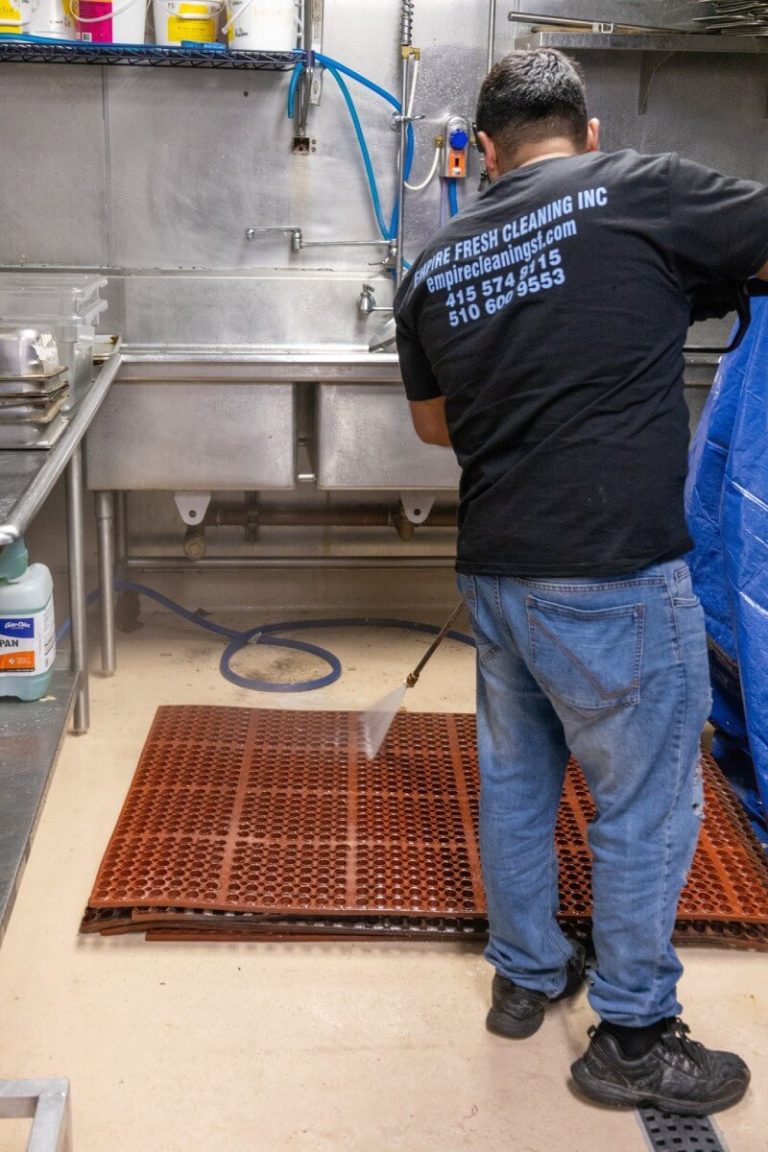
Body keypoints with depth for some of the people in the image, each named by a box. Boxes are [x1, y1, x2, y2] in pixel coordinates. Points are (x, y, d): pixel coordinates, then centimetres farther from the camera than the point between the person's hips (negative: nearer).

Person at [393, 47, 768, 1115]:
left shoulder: (434, 265, 9)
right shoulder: (641, 191, -8)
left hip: (495, 570, 6)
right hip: (615, 576, -6)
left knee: (515, 777, 21)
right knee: (647, 804, 9)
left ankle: (526, 974, 38)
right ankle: (632, 1038, 22)